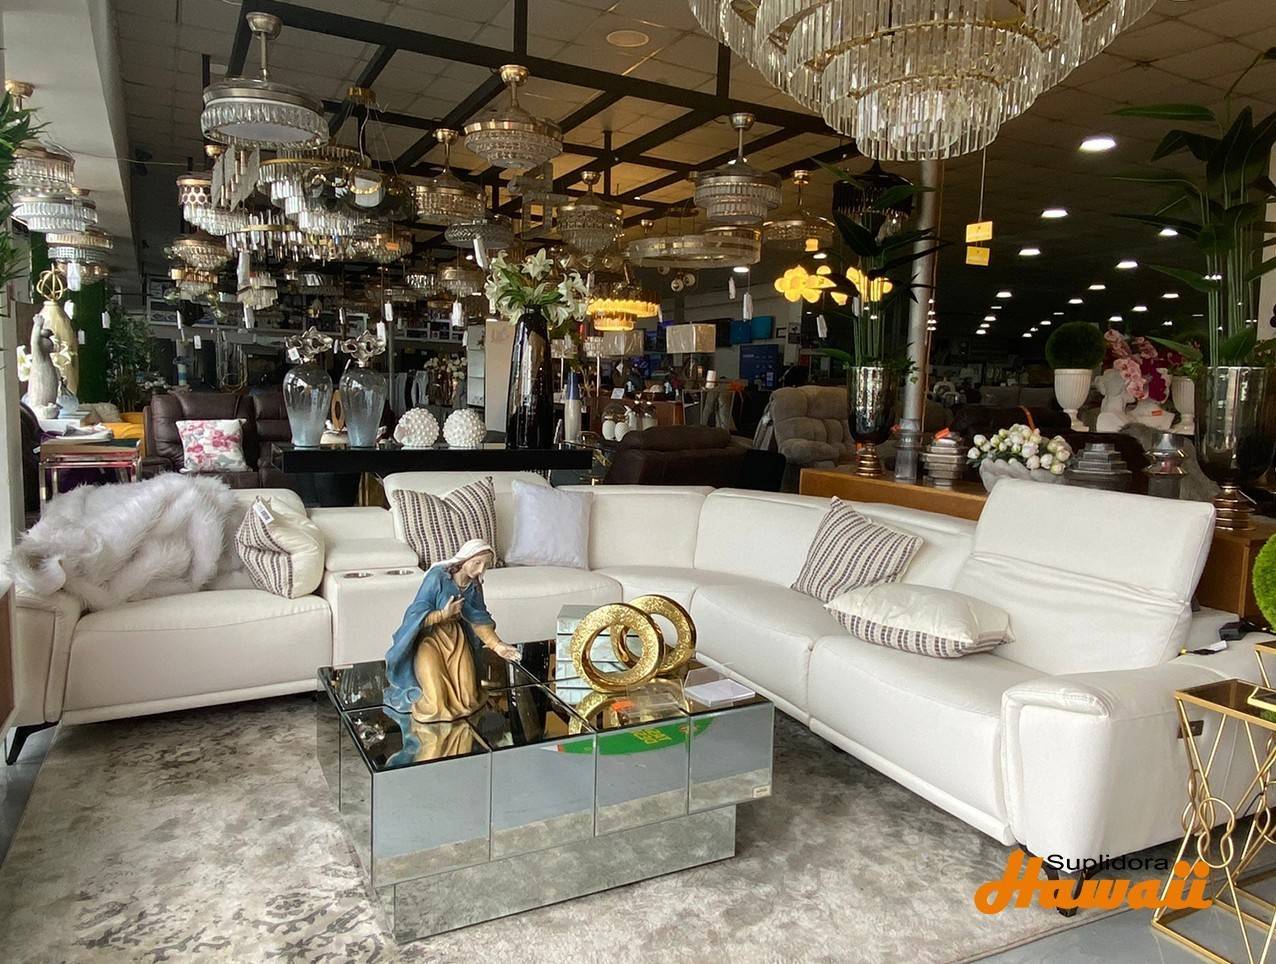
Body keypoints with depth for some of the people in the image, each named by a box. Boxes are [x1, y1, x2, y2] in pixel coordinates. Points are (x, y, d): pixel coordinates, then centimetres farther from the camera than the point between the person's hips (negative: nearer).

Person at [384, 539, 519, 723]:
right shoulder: (437, 576, -22)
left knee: (467, 698, -5)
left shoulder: (474, 585, -4)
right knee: (437, 700, -15)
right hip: (429, 638, -5)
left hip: (456, 637, 5)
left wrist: (497, 645, -11)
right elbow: (416, 616, -21)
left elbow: (479, 620, -1)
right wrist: (444, 614, -30)